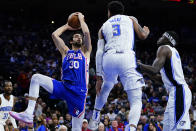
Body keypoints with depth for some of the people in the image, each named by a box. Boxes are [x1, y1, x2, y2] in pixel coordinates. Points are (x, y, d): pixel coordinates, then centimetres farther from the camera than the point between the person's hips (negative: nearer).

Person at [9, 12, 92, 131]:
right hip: (63, 86, 3)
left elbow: (87, 33, -2)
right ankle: (29, 113, -21)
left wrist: (81, 19, 12)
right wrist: (67, 26, 24)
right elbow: (54, 35, 12)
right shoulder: (66, 52, 20)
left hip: (79, 91, -3)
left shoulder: (85, 52, 13)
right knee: (36, 78, -12)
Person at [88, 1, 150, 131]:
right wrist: (146, 31, 40)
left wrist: (99, 77, 12)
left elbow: (99, 52, 15)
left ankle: (94, 120, 42)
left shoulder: (104, 26, 25)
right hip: (127, 57, -3)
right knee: (136, 100, -2)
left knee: (105, 87, 35)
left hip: (109, 58, 3)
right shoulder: (131, 19, 24)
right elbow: (142, 36, 15)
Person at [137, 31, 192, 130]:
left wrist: (139, 65, -4)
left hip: (178, 92, -10)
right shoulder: (172, 51, 25)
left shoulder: (164, 48, -3)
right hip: (178, 93, 10)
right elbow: (162, 79, 29)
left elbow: (154, 70, -18)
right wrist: (144, 70, 26)